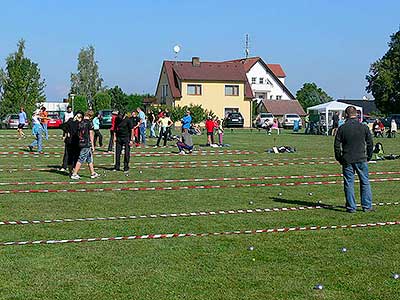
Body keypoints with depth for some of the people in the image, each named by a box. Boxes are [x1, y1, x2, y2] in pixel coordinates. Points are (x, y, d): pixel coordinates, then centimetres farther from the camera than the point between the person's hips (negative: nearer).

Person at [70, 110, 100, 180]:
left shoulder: (80, 123, 9)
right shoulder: (89, 122, -10)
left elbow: (78, 133, 14)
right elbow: (91, 134, -10)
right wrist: (92, 145, -6)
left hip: (81, 143, 7)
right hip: (87, 144, -7)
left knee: (90, 159, 16)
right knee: (81, 160, -4)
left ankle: (93, 173, 23)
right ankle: (74, 174, -2)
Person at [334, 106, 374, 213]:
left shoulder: (342, 128, -4)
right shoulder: (364, 127, -1)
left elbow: (337, 145, -1)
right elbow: (370, 143, 4)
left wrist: (339, 158, 10)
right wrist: (368, 157, 16)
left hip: (347, 160, -1)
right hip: (361, 159, 1)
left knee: (349, 183, 5)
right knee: (365, 182, 11)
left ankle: (351, 207, 6)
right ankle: (367, 206, 13)